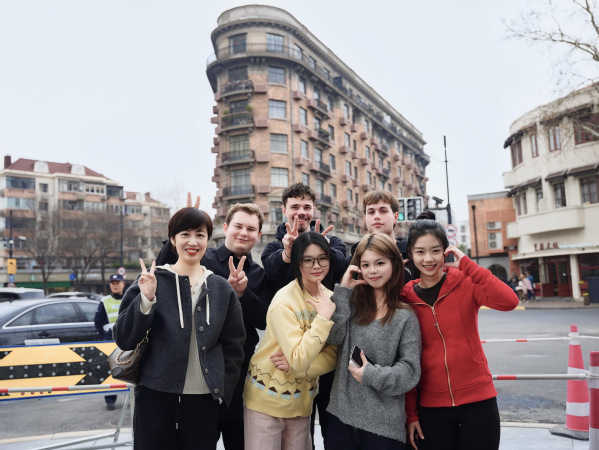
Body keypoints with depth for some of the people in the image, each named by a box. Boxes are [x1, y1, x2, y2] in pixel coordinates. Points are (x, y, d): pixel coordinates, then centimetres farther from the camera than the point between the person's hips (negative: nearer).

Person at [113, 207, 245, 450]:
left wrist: (223, 391, 3)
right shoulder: (152, 280, -2)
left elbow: (233, 346, 9)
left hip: (203, 401, 2)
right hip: (155, 396, -1)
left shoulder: (222, 289, 3)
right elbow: (124, 339, -3)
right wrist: (145, 301, -17)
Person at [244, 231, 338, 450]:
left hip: (302, 403, 5)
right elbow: (299, 360, -26)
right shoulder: (284, 302, -21)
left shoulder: (330, 300, -2)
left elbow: (332, 356, -4)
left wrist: (296, 364, -19)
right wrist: (323, 317, -25)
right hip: (267, 401, -5)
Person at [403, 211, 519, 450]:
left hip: (478, 402, -1)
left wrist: (466, 264, -21)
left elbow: (508, 301, -25)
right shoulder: (405, 298, -2)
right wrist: (411, 413, 3)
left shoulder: (464, 283, -6)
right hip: (431, 406, 1)